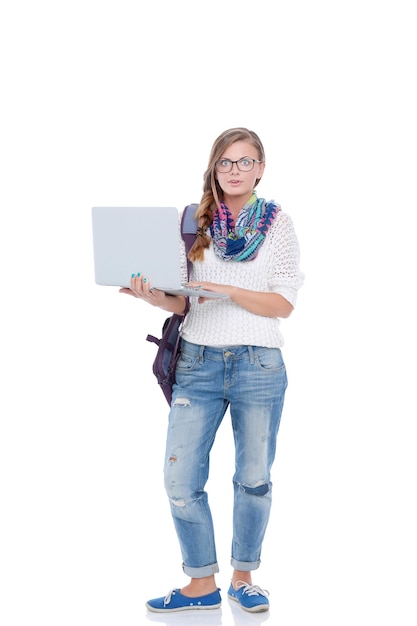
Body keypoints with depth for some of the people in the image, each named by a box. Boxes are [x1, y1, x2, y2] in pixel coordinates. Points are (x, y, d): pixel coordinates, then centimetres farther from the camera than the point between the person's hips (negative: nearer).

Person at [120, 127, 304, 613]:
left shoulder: (277, 223, 1)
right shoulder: (194, 222, 5)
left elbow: (284, 304, -6)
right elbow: (183, 302, 7)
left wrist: (227, 290, -19)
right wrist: (155, 298, -14)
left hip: (258, 365, -1)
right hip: (197, 362, 1)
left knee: (253, 478, 10)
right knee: (180, 481, -1)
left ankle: (243, 578, 28)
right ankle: (202, 585, 15)